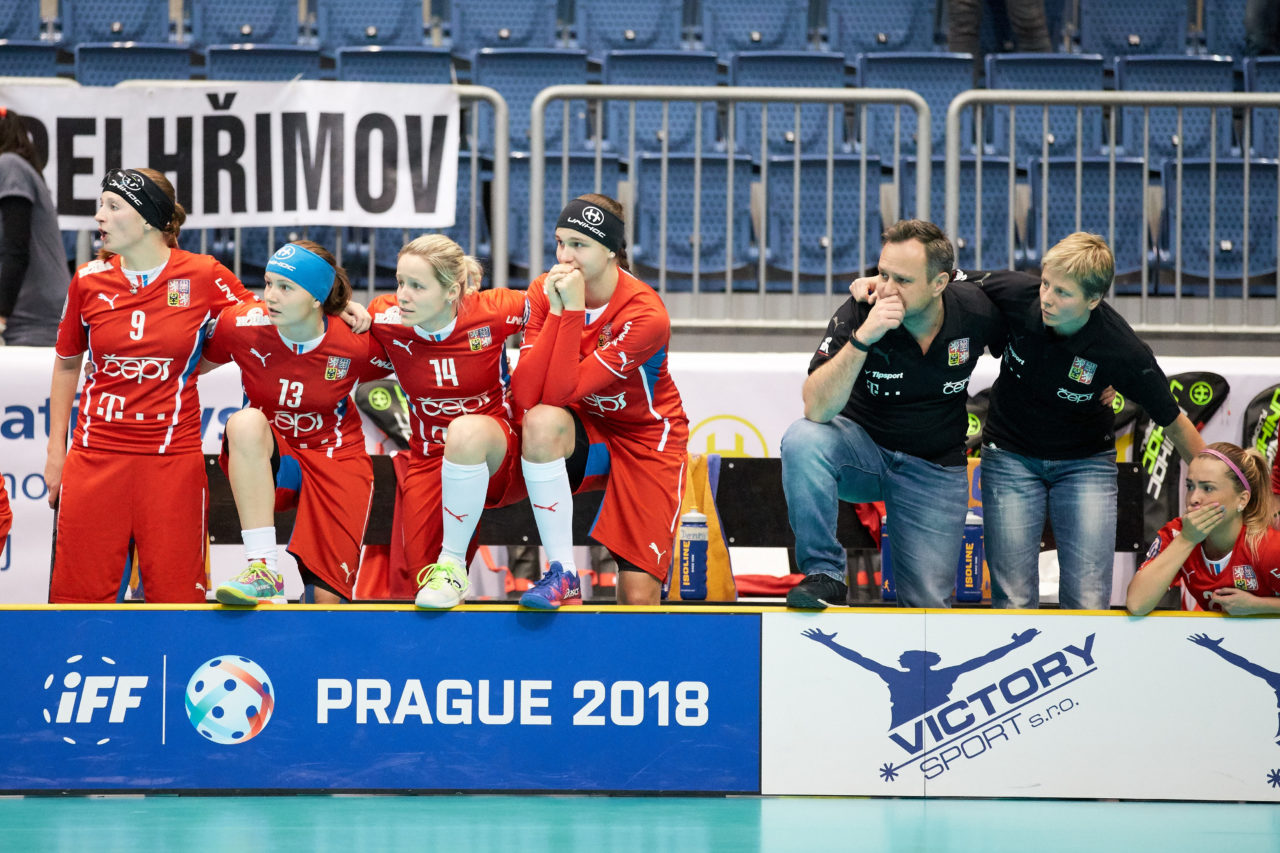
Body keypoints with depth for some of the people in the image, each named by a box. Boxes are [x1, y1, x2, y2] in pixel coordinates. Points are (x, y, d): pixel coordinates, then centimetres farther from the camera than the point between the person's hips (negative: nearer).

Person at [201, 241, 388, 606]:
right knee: (246, 421, -37)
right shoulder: (242, 326, -17)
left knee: (328, 597, -12)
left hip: (334, 456, 0)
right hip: (268, 457, 1)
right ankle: (263, 572, -37)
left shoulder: (355, 345, -16)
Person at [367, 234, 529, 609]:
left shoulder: (492, 312, -17)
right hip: (429, 462, 3)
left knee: (466, 429, -39)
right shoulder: (386, 320, -12)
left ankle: (453, 565, -27)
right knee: (423, 570, -10)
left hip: (500, 456, -3)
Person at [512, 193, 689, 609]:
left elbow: (562, 392, -32)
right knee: (541, 421, -35)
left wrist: (574, 310, -36)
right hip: (584, 432, 3)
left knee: (639, 599, -13)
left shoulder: (645, 315, -26)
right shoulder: (545, 291, -13)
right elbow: (525, 396, -25)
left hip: (647, 438, -3)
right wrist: (555, 310, -29)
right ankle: (563, 575, -26)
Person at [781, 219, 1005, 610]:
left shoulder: (977, 310, -15)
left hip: (935, 469, 1)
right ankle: (824, 576, -25)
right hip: (863, 450, -1)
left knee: (929, 604, -5)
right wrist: (862, 338, -40)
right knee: (803, 439, -35)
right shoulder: (857, 314, -22)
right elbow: (817, 410, -32)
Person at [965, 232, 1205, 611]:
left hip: (1085, 462, -1)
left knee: (1088, 604, -10)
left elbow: (1174, 423, -12)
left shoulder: (1123, 352, -26)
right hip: (1011, 454, 1)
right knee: (1013, 602, -5)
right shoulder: (1017, 294, -22)